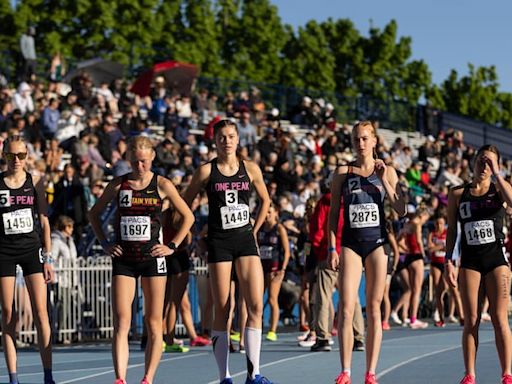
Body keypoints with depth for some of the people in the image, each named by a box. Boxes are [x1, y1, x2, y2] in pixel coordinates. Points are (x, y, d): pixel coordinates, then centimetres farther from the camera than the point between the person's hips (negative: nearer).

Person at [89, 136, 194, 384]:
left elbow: (188, 216, 7)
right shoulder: (118, 185, 3)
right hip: (123, 259, 1)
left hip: (152, 258, -1)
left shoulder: (162, 185, 0)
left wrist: (172, 246, -1)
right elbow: (94, 213, 16)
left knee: (153, 323, 1)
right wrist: (104, 243, 7)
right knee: (121, 322, -9)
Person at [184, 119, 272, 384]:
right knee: (221, 310, -1)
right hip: (219, 242, -2)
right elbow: (185, 204, 7)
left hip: (245, 240, 2)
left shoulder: (250, 169, 6)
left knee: (256, 306, -8)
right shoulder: (206, 171, -1)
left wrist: (255, 230, 14)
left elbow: (265, 200, 20)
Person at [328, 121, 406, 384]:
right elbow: (333, 213, 6)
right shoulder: (343, 172, 5)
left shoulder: (386, 171, 4)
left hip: (377, 242, 0)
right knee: (346, 308, -9)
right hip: (350, 243, 0)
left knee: (374, 308, 1)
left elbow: (401, 210, -1)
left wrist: (384, 181, -10)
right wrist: (332, 248, -2)